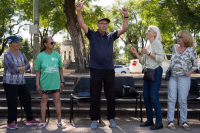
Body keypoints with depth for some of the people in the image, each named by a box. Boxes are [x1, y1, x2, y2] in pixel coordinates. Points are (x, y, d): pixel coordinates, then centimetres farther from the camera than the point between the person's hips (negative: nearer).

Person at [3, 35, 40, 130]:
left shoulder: (21, 54, 10)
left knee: (27, 99, 10)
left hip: (21, 82, 7)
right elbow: (13, 69, -22)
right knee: (12, 102, -2)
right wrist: (22, 69, -5)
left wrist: (19, 68, -13)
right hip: (10, 82, -7)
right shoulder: (8, 55, -13)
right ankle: (10, 122, 12)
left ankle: (29, 119, 23)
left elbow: (28, 65, 5)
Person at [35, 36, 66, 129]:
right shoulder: (40, 56, -4)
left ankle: (59, 121, 16)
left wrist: (62, 81, 6)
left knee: (57, 100, 5)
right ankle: (43, 122, 20)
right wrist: (37, 84, -4)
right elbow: (38, 71, -1)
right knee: (43, 100, 9)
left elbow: (60, 69, 8)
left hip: (55, 82, 1)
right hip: (44, 83, -1)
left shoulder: (57, 55, 1)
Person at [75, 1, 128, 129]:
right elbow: (82, 24, -6)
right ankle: (94, 120, 14)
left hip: (109, 70, 2)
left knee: (111, 96, 7)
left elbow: (124, 28, 2)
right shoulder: (92, 35, 5)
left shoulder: (111, 36, 9)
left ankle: (111, 118, 19)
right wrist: (79, 11, -19)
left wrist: (126, 16, -10)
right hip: (96, 70, -2)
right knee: (95, 96, 4)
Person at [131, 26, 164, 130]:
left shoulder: (157, 43, -5)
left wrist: (148, 53, -17)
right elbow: (143, 62, 16)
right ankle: (150, 120, 19)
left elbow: (160, 58, -16)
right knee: (146, 97, 8)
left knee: (154, 97, -9)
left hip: (156, 71, -8)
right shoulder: (148, 45, 17)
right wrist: (136, 53, 6)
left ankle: (159, 122, -1)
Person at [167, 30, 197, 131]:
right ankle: (170, 121, 4)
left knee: (183, 100, 0)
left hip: (184, 77, -3)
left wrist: (190, 72, -10)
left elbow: (195, 65, 7)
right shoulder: (174, 47, 10)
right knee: (171, 99, 0)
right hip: (172, 77, 3)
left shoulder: (191, 50, -1)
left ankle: (184, 122, 9)